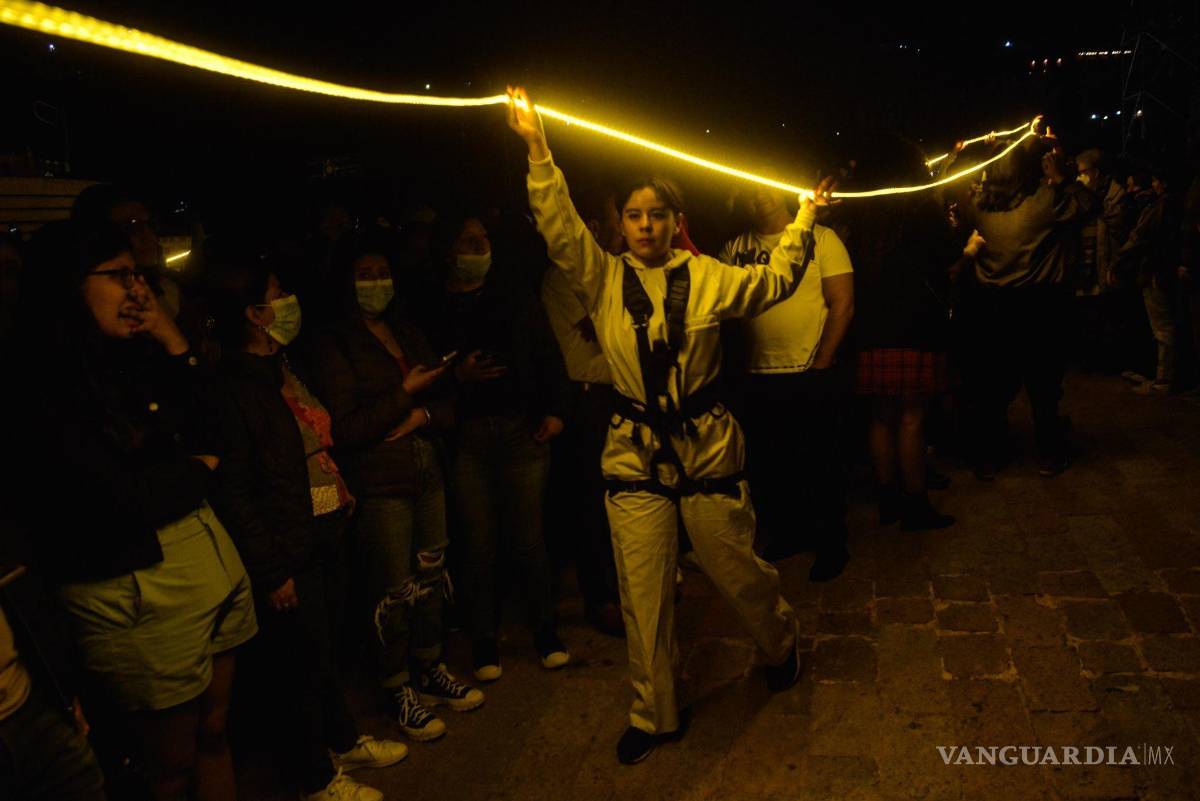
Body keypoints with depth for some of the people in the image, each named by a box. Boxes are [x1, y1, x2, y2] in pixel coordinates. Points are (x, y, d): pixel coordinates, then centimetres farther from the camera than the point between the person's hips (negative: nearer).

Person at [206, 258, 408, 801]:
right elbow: (233, 492, -19)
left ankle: (344, 741, 42)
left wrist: (343, 494, 14)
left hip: (328, 535, 8)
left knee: (328, 644, 23)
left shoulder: (284, 368, 8)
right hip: (290, 553, -8)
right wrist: (271, 571, -17)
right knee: (303, 661, 8)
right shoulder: (233, 389, -19)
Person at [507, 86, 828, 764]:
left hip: (708, 448, 0)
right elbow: (560, 226, -11)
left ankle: (782, 646, 48)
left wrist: (804, 218, 13)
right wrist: (538, 149, -19)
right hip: (635, 454, 1)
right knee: (644, 594, 7)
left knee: (739, 569, 14)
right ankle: (656, 715, 27)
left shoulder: (707, 277, 0)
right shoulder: (604, 280, 0)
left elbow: (775, 281, 13)